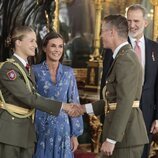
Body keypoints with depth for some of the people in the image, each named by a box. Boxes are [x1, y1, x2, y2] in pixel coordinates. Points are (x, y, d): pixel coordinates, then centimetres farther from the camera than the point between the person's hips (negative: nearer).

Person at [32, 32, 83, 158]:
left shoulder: (68, 72, 6)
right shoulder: (35, 71, -2)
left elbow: (74, 103, 7)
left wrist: (75, 134, 3)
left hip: (62, 129, 2)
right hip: (40, 129, -2)